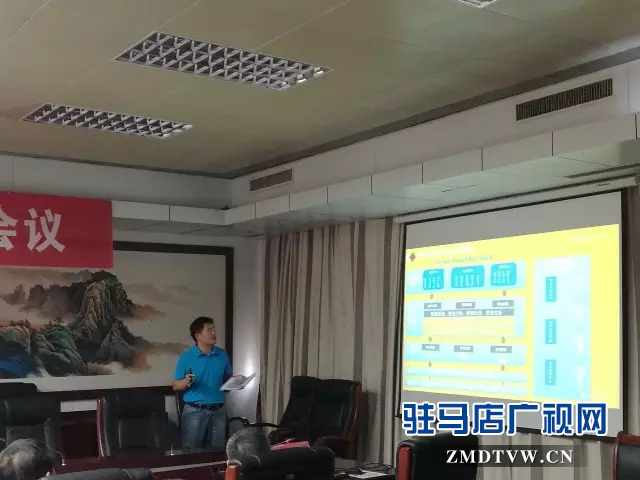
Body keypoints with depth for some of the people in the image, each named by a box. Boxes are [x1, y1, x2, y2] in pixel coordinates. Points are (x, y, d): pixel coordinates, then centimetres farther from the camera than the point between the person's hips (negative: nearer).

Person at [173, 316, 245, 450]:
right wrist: (185, 382, -22)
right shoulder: (186, 357, -4)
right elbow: (176, 386, -2)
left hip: (218, 411, 4)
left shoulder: (222, 355, 7)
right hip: (194, 411, -3)